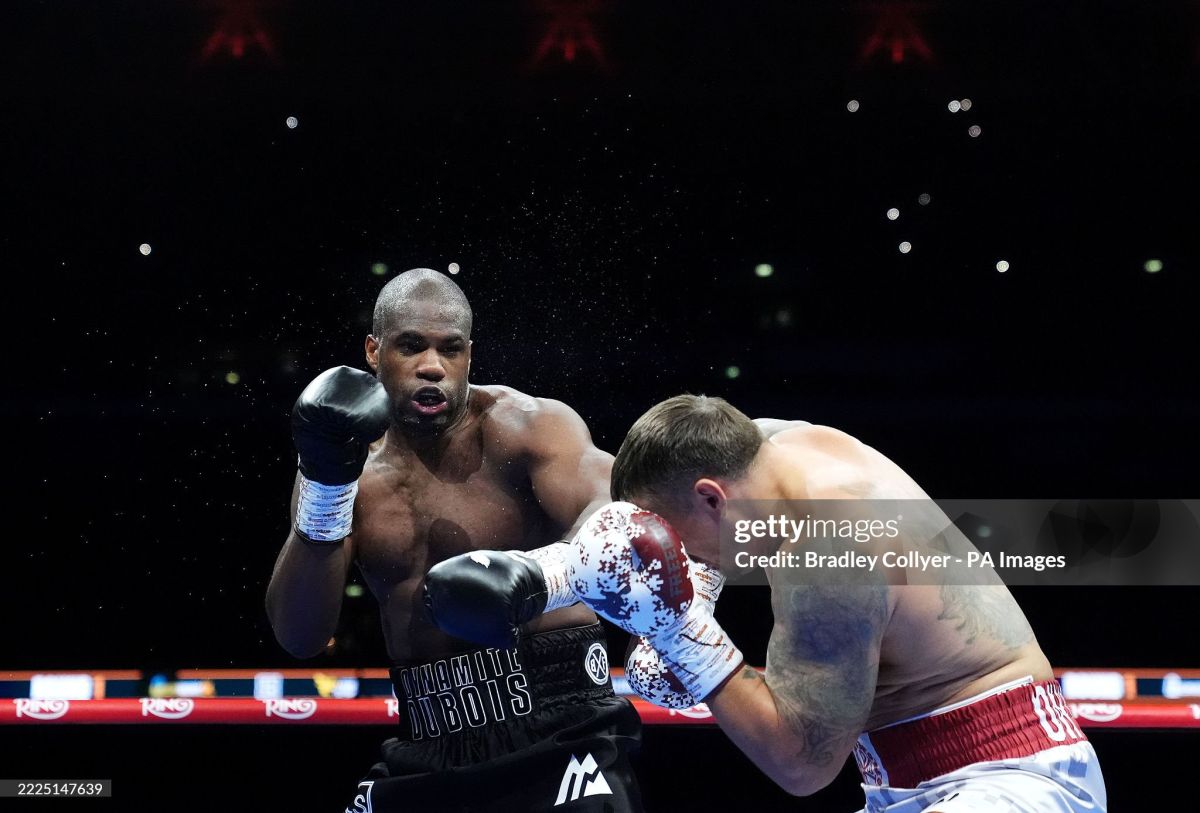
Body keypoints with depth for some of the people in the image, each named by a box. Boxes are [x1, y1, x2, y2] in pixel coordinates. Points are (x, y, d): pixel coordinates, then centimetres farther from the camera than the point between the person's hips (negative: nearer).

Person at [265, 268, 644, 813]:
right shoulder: (356, 467, 6)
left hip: (555, 731, -4)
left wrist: (538, 578, -46)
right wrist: (326, 483, -13)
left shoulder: (525, 428, -7)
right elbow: (298, 637, -1)